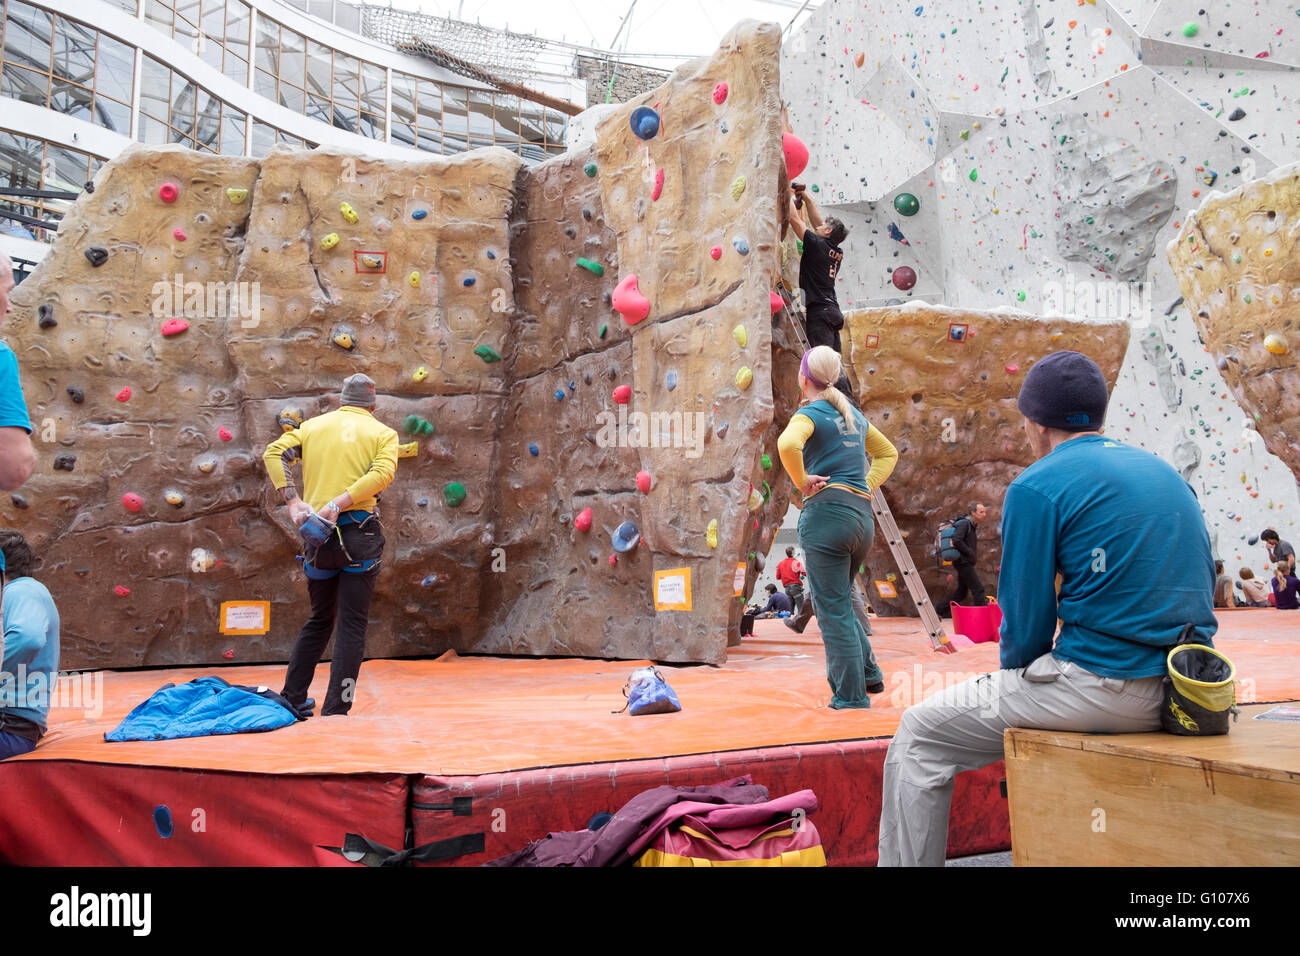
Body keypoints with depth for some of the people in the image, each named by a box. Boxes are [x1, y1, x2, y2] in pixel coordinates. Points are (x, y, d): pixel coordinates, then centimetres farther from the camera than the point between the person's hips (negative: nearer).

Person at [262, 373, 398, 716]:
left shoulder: (314, 425, 14)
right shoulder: (383, 433, 5)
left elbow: (273, 452, 0)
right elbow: (383, 472, -14)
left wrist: (293, 501, -4)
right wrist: (339, 504, -18)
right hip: (360, 533, -4)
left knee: (319, 620, 21)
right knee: (352, 625, 2)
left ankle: (291, 698, 25)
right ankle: (335, 711, 1)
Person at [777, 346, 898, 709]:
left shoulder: (810, 414, -5)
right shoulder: (853, 414, 18)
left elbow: (788, 444, -28)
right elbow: (888, 453, 30)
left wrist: (801, 482, -13)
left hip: (827, 513, -7)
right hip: (863, 517, 7)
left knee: (833, 610, 1)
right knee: (840, 601, 23)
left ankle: (851, 696, 5)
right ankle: (867, 671, 22)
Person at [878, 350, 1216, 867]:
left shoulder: (1038, 486, -8)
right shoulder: (1167, 472, 15)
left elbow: (1026, 616, -9)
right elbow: (1198, 581, 21)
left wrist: (1015, 673, 13)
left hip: (1106, 688, -8)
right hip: (1186, 689, 9)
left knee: (920, 736, 3)